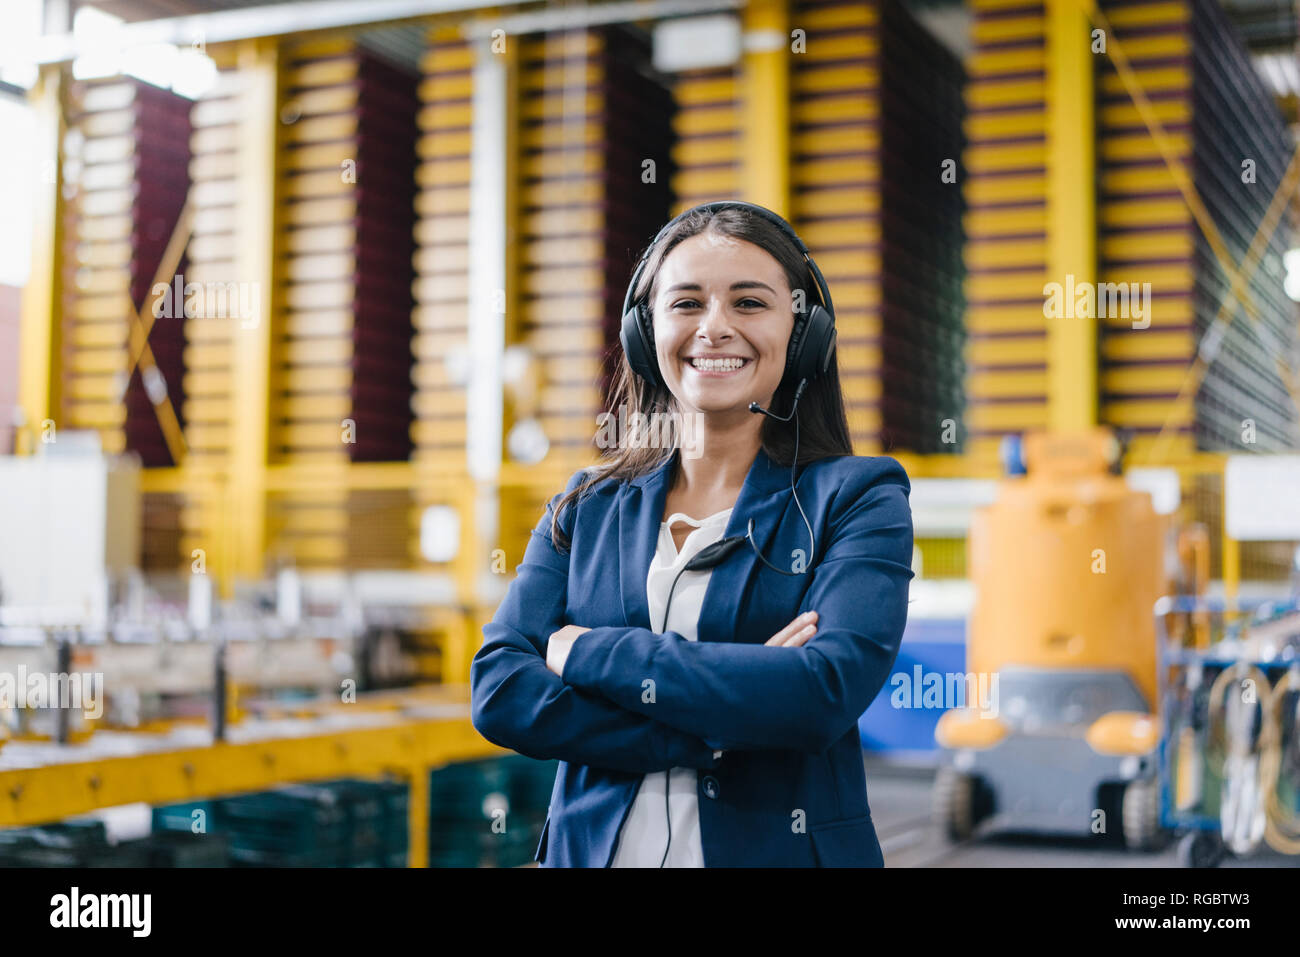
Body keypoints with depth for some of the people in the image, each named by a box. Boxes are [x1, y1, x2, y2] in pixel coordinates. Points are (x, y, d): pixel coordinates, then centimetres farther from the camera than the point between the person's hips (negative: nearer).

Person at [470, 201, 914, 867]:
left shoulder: (858, 497, -6)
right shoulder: (587, 507, 3)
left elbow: (826, 692, -21)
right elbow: (498, 690, -8)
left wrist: (589, 652, -15)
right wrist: (720, 729, -19)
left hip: (778, 848, -2)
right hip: (594, 849, 3)